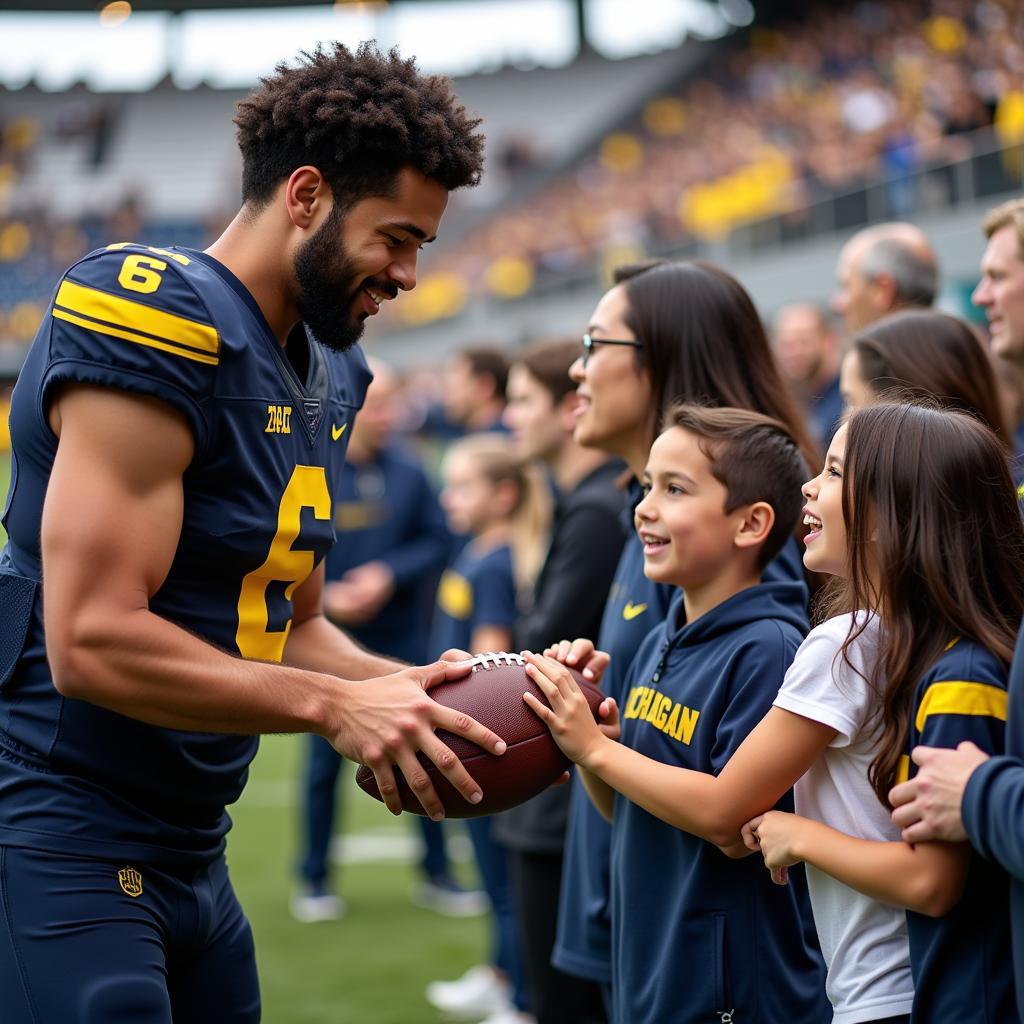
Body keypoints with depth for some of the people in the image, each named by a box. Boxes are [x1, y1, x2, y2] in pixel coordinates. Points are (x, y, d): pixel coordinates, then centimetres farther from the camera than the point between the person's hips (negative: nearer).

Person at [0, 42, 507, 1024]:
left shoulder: (324, 378, 12)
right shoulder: (156, 325, -18)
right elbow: (95, 641, -24)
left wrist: (405, 686, -1)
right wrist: (331, 704, -19)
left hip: (189, 852, 10)